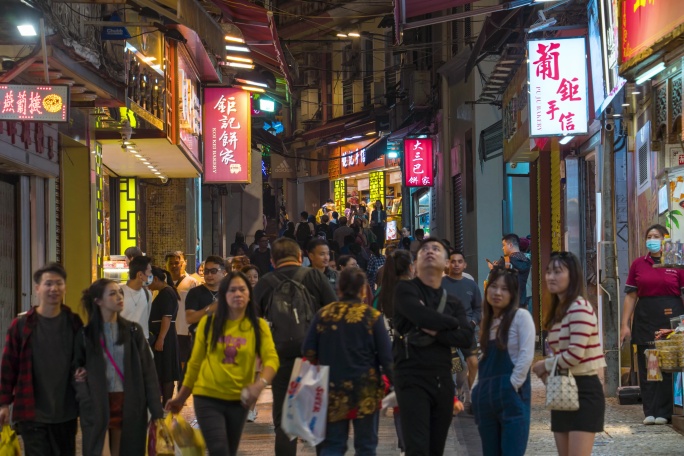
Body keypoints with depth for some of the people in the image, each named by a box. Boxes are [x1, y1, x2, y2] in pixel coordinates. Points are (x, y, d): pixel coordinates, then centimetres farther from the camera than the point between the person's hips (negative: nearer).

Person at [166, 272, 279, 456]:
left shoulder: (259, 326, -1)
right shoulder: (208, 323, -1)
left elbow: (271, 359, -14)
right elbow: (195, 363, 6)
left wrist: (260, 384, -33)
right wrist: (181, 397, 9)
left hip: (238, 400, 2)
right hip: (208, 398, -2)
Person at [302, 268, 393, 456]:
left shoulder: (323, 315, 0)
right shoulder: (372, 316, -6)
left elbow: (308, 352, 1)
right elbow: (386, 356, -7)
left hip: (332, 390, 2)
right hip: (366, 391, -2)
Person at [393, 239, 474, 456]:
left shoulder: (453, 303, 15)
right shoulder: (405, 290, 1)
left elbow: (466, 338, -1)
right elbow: (424, 316, -18)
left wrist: (436, 332, -15)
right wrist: (452, 323, -1)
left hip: (443, 380, 6)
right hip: (412, 378, -5)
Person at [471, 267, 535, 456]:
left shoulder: (521, 316, -5)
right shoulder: (488, 320, 15)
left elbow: (526, 355, -12)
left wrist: (512, 386, -14)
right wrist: (480, 389, 7)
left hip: (512, 396, -7)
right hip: (487, 396, 7)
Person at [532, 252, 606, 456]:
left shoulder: (580, 308, -14)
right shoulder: (558, 310, 15)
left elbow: (576, 354, -22)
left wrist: (546, 365, -7)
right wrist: (548, 373, -2)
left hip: (584, 390, -9)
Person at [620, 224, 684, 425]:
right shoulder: (638, 264, 9)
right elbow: (631, 296, 8)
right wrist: (625, 324, 2)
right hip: (645, 320, 2)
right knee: (646, 366, 2)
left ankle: (663, 412, 6)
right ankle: (650, 412, 7)